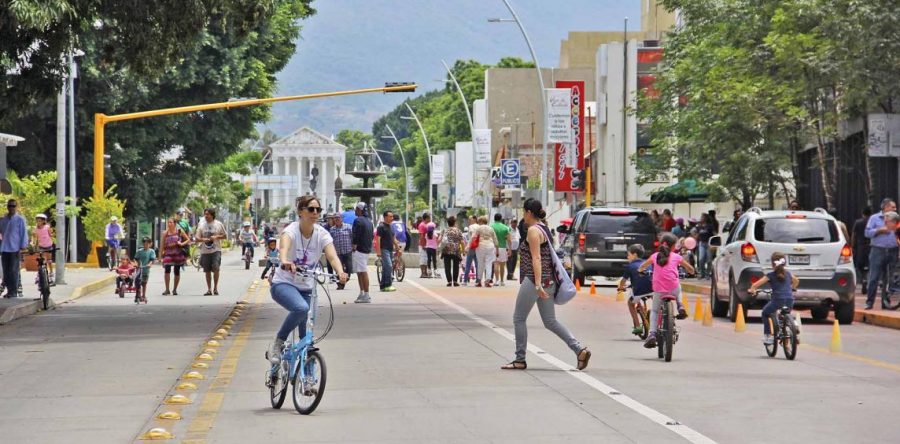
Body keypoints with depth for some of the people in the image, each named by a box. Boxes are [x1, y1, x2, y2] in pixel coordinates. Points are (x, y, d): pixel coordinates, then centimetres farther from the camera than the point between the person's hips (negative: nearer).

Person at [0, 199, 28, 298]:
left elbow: (24, 234, -2)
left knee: (13, 271, -4)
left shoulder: (20, 219, -2)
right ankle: (9, 290, 10)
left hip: (15, 249, -4)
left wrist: (22, 248, -8)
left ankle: (13, 291, 0)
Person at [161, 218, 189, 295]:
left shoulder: (180, 231, 4)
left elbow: (188, 240, 6)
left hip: (178, 253, 0)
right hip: (168, 254, 0)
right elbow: (163, 245, 9)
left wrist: (182, 244, -12)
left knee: (177, 271, 5)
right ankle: (167, 289, -16)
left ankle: (175, 289, 20)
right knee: (167, 269, -19)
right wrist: (161, 255, 5)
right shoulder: (165, 233, 6)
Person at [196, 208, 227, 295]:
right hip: (205, 251, 3)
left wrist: (216, 237, -10)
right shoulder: (201, 225, 7)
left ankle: (215, 288, -4)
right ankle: (209, 289, 16)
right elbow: (197, 238, 7)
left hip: (216, 250, -3)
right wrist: (203, 239, -15)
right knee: (207, 271, 7)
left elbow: (224, 236, 9)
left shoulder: (218, 224, 3)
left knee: (215, 268, -17)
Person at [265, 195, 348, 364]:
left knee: (307, 335, 5)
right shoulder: (291, 230, -17)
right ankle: (277, 344, -19)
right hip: (284, 284, -5)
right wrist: (285, 261, -64)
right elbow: (284, 247, -40)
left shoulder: (322, 234, -7)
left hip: (306, 288, 5)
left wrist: (340, 273, -46)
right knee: (301, 308, -36)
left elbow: (332, 256, -24)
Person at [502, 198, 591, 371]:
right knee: (550, 322, 8)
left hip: (534, 280, -9)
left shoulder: (533, 230, -11)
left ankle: (520, 360, 7)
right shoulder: (544, 229, 16)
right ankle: (580, 349, -4)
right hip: (548, 282, 9)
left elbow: (536, 258, -19)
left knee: (518, 319, 3)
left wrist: (537, 285, -25)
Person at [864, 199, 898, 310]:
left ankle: (886, 302, 10)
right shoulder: (874, 218, 9)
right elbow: (867, 232, 1)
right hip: (878, 250, -3)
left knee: (888, 279, 4)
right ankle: (869, 302, -4)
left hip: (892, 251, 3)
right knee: (874, 278, -6)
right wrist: (880, 230, -9)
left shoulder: (895, 218, 18)